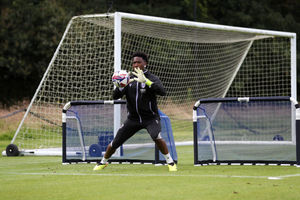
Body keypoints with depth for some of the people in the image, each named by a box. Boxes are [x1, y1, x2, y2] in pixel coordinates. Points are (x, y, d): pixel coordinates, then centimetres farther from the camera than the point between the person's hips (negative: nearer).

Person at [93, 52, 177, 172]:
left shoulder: (152, 78, -6)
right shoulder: (129, 79, 6)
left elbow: (162, 92, -25)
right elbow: (115, 96, -1)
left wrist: (146, 81, -34)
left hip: (150, 118, -4)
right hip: (133, 118, 4)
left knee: (156, 136, -32)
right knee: (115, 143, 4)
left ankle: (170, 162, -17)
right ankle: (103, 162, 29)